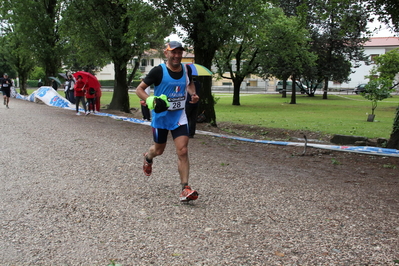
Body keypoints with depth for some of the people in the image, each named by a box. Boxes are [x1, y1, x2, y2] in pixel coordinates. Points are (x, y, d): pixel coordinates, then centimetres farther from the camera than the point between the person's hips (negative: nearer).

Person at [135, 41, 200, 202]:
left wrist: (193, 95, 1)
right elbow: (139, 89, -9)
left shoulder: (186, 70, 0)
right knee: (159, 150, 14)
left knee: (183, 151, -10)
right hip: (161, 116, -2)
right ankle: (148, 158, 53)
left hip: (179, 117, 2)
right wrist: (150, 101, -27)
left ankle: (185, 189, -5)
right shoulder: (159, 71, -13)